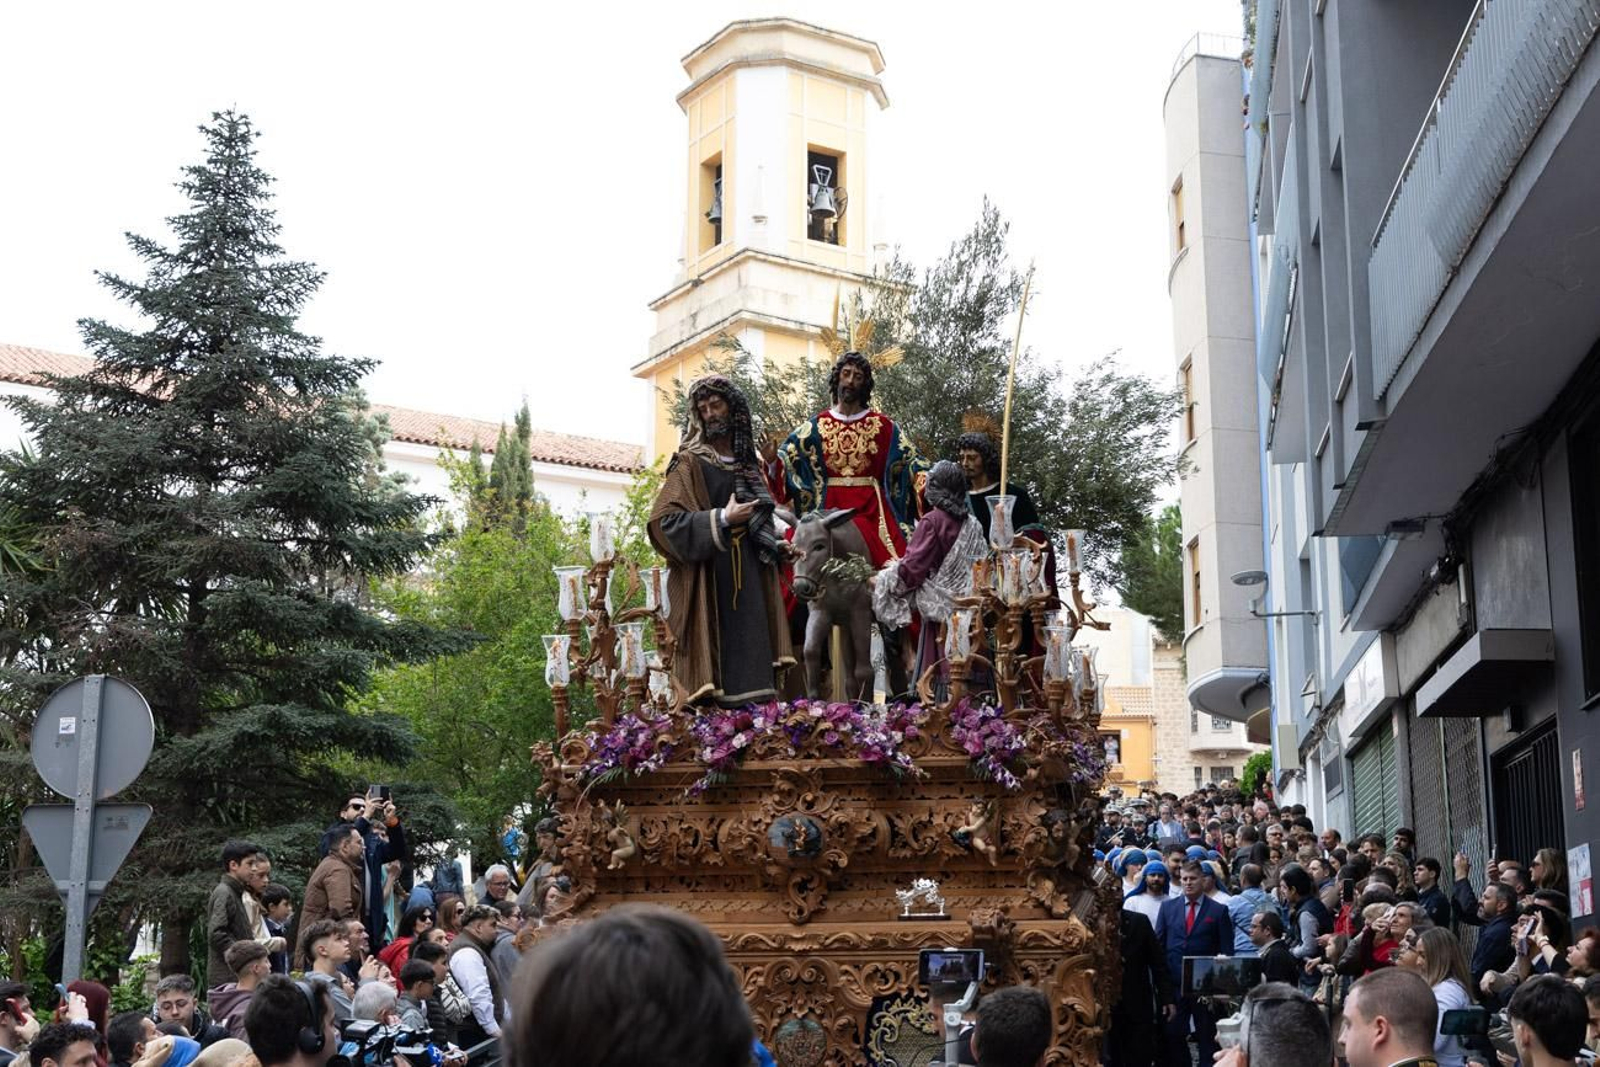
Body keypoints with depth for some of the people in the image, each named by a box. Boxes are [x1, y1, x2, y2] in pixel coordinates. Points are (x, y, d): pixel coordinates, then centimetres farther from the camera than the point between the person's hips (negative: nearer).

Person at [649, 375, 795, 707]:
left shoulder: (748, 464, 17)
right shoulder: (690, 463, -2)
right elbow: (666, 520, -12)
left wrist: (776, 547, 11)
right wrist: (722, 519, -16)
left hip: (750, 580, 6)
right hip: (708, 583, -6)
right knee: (716, 663, -10)